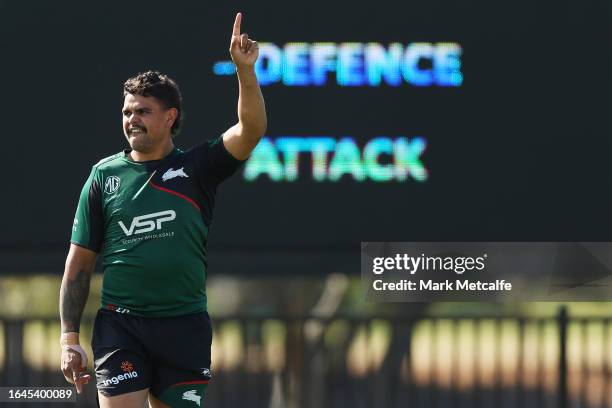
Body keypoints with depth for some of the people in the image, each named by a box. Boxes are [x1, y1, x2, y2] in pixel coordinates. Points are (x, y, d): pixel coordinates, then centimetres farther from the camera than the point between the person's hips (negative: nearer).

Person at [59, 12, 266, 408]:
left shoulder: (197, 168, 6)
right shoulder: (105, 175, 7)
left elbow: (251, 129, -10)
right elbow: (79, 263, 8)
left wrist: (245, 70, -25)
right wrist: (69, 337, 1)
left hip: (184, 326, 1)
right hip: (120, 327, -1)